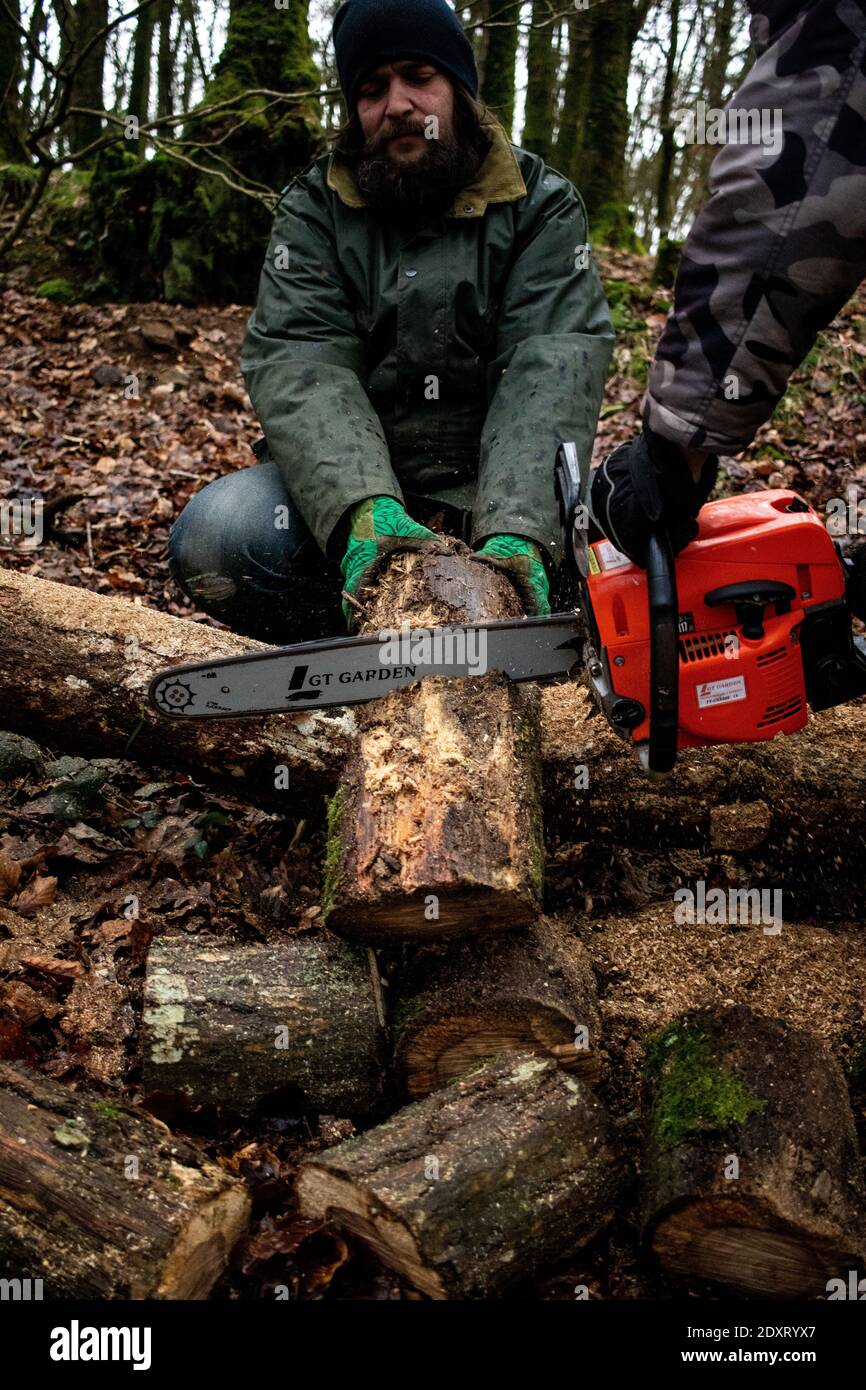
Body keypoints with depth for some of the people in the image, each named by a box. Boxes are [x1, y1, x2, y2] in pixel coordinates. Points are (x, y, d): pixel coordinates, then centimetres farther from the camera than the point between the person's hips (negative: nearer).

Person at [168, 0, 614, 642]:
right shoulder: (314, 209, 3)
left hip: (488, 487, 0)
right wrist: (360, 507, -35)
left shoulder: (543, 205, 1)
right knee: (214, 538, -26)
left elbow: (550, 372, -16)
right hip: (339, 485, 0)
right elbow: (296, 364, -14)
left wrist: (519, 528, -36)